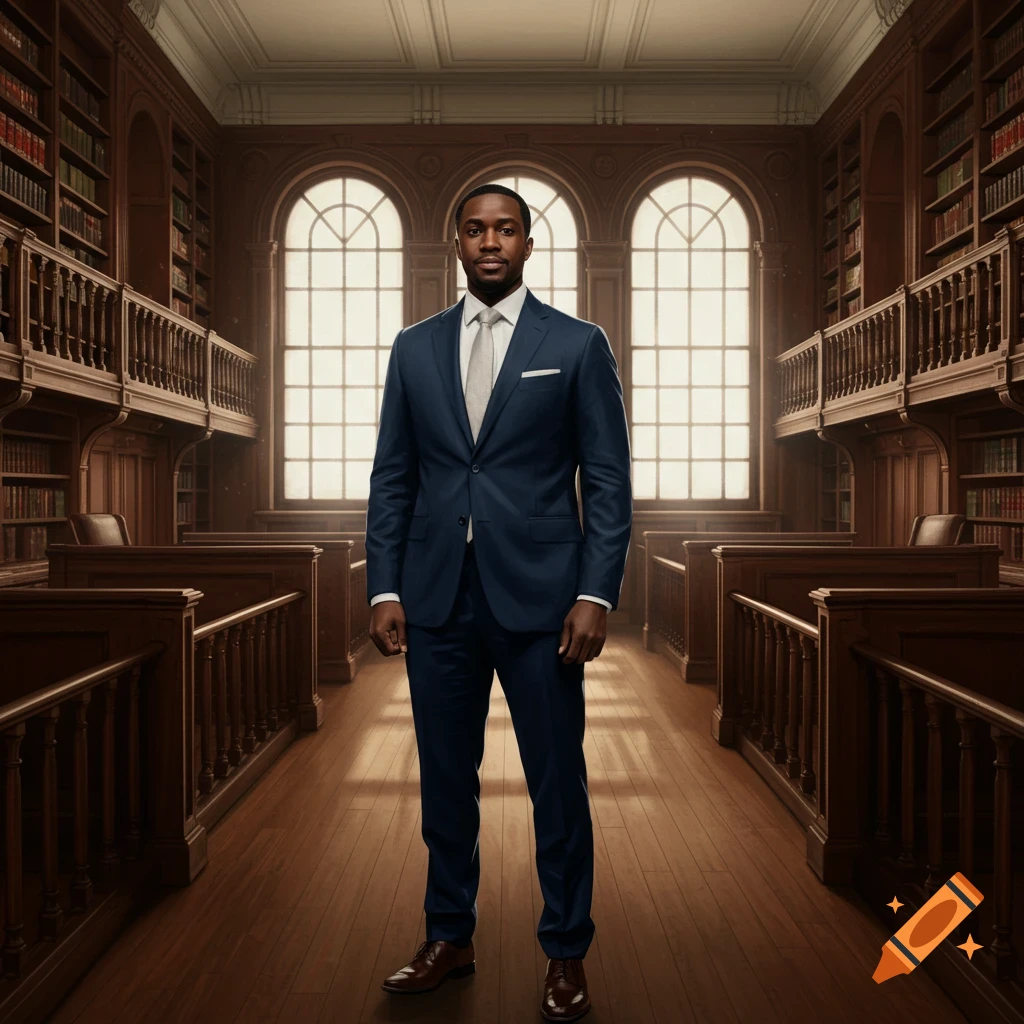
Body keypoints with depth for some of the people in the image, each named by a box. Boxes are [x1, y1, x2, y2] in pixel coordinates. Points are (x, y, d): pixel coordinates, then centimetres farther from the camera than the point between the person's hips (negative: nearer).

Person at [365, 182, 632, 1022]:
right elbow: (392, 476, 9)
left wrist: (596, 593, -10)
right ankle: (450, 938, 32)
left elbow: (608, 479, -1)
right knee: (445, 777, 13)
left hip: (539, 598, -2)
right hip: (436, 599, 3)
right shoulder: (415, 347, 10)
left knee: (558, 781, 6)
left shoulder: (578, 344, 2)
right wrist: (384, 588, 1)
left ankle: (566, 953, 26)